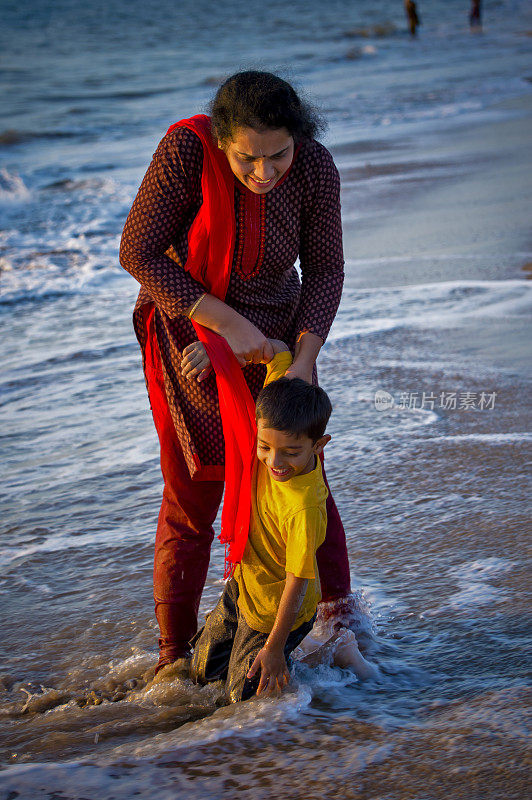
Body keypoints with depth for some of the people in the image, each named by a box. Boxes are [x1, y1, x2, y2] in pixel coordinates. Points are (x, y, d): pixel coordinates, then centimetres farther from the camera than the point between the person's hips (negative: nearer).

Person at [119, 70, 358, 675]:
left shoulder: (314, 167, -17)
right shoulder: (186, 149, -27)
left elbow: (324, 268, -5)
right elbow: (138, 252, -24)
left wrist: (306, 356, -18)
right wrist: (228, 323, -26)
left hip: (276, 338, 3)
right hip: (190, 340, -2)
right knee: (191, 498, 1)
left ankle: (339, 607, 35)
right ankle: (173, 653, 17)